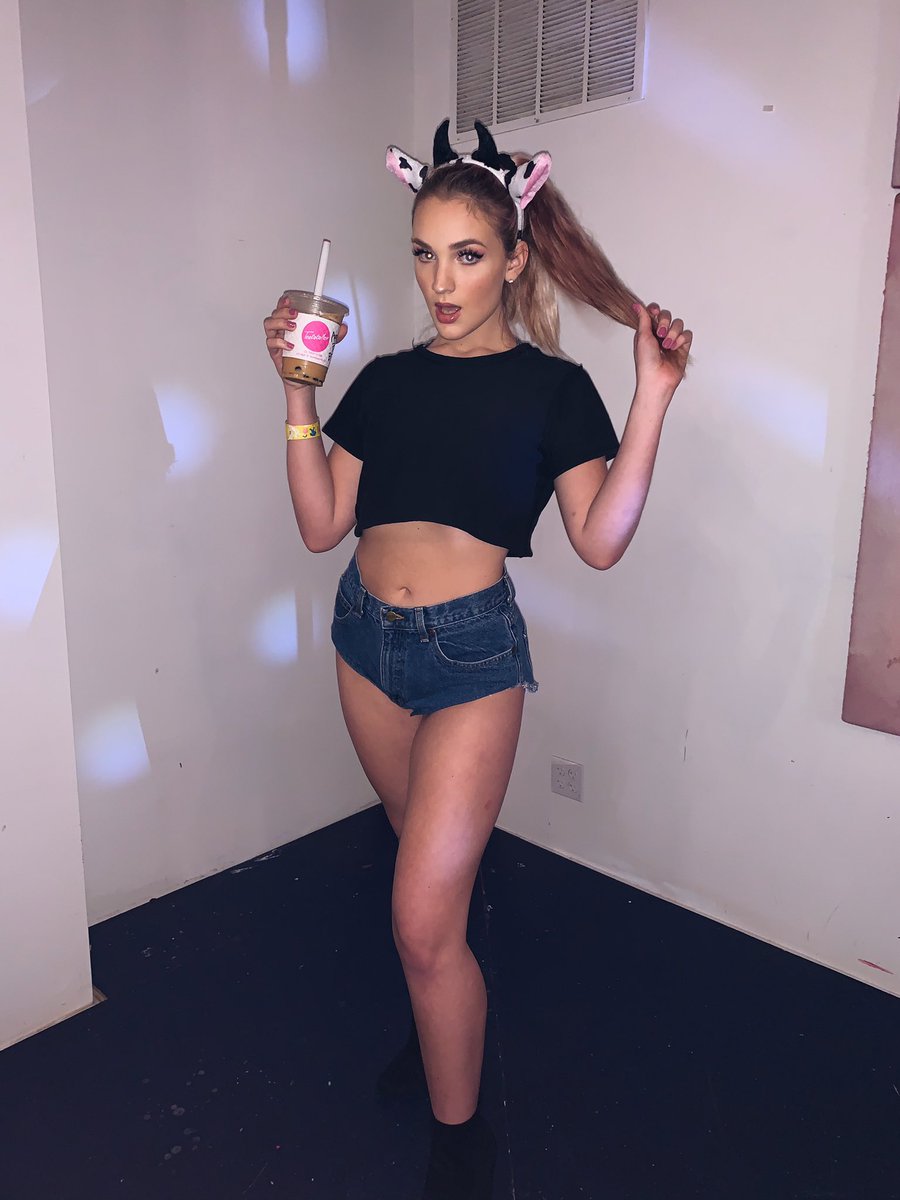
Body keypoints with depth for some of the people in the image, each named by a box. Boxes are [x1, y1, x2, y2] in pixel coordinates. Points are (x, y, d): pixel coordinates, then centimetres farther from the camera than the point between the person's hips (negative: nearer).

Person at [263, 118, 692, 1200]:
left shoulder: (551, 386, -2)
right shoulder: (385, 380, 9)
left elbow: (599, 538, -11)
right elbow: (321, 524, 4)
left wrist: (652, 399, -16)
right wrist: (297, 390, -1)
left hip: (472, 647, -5)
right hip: (368, 636, 5)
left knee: (424, 919, -5)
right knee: (431, 859, 22)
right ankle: (446, 1026, 49)